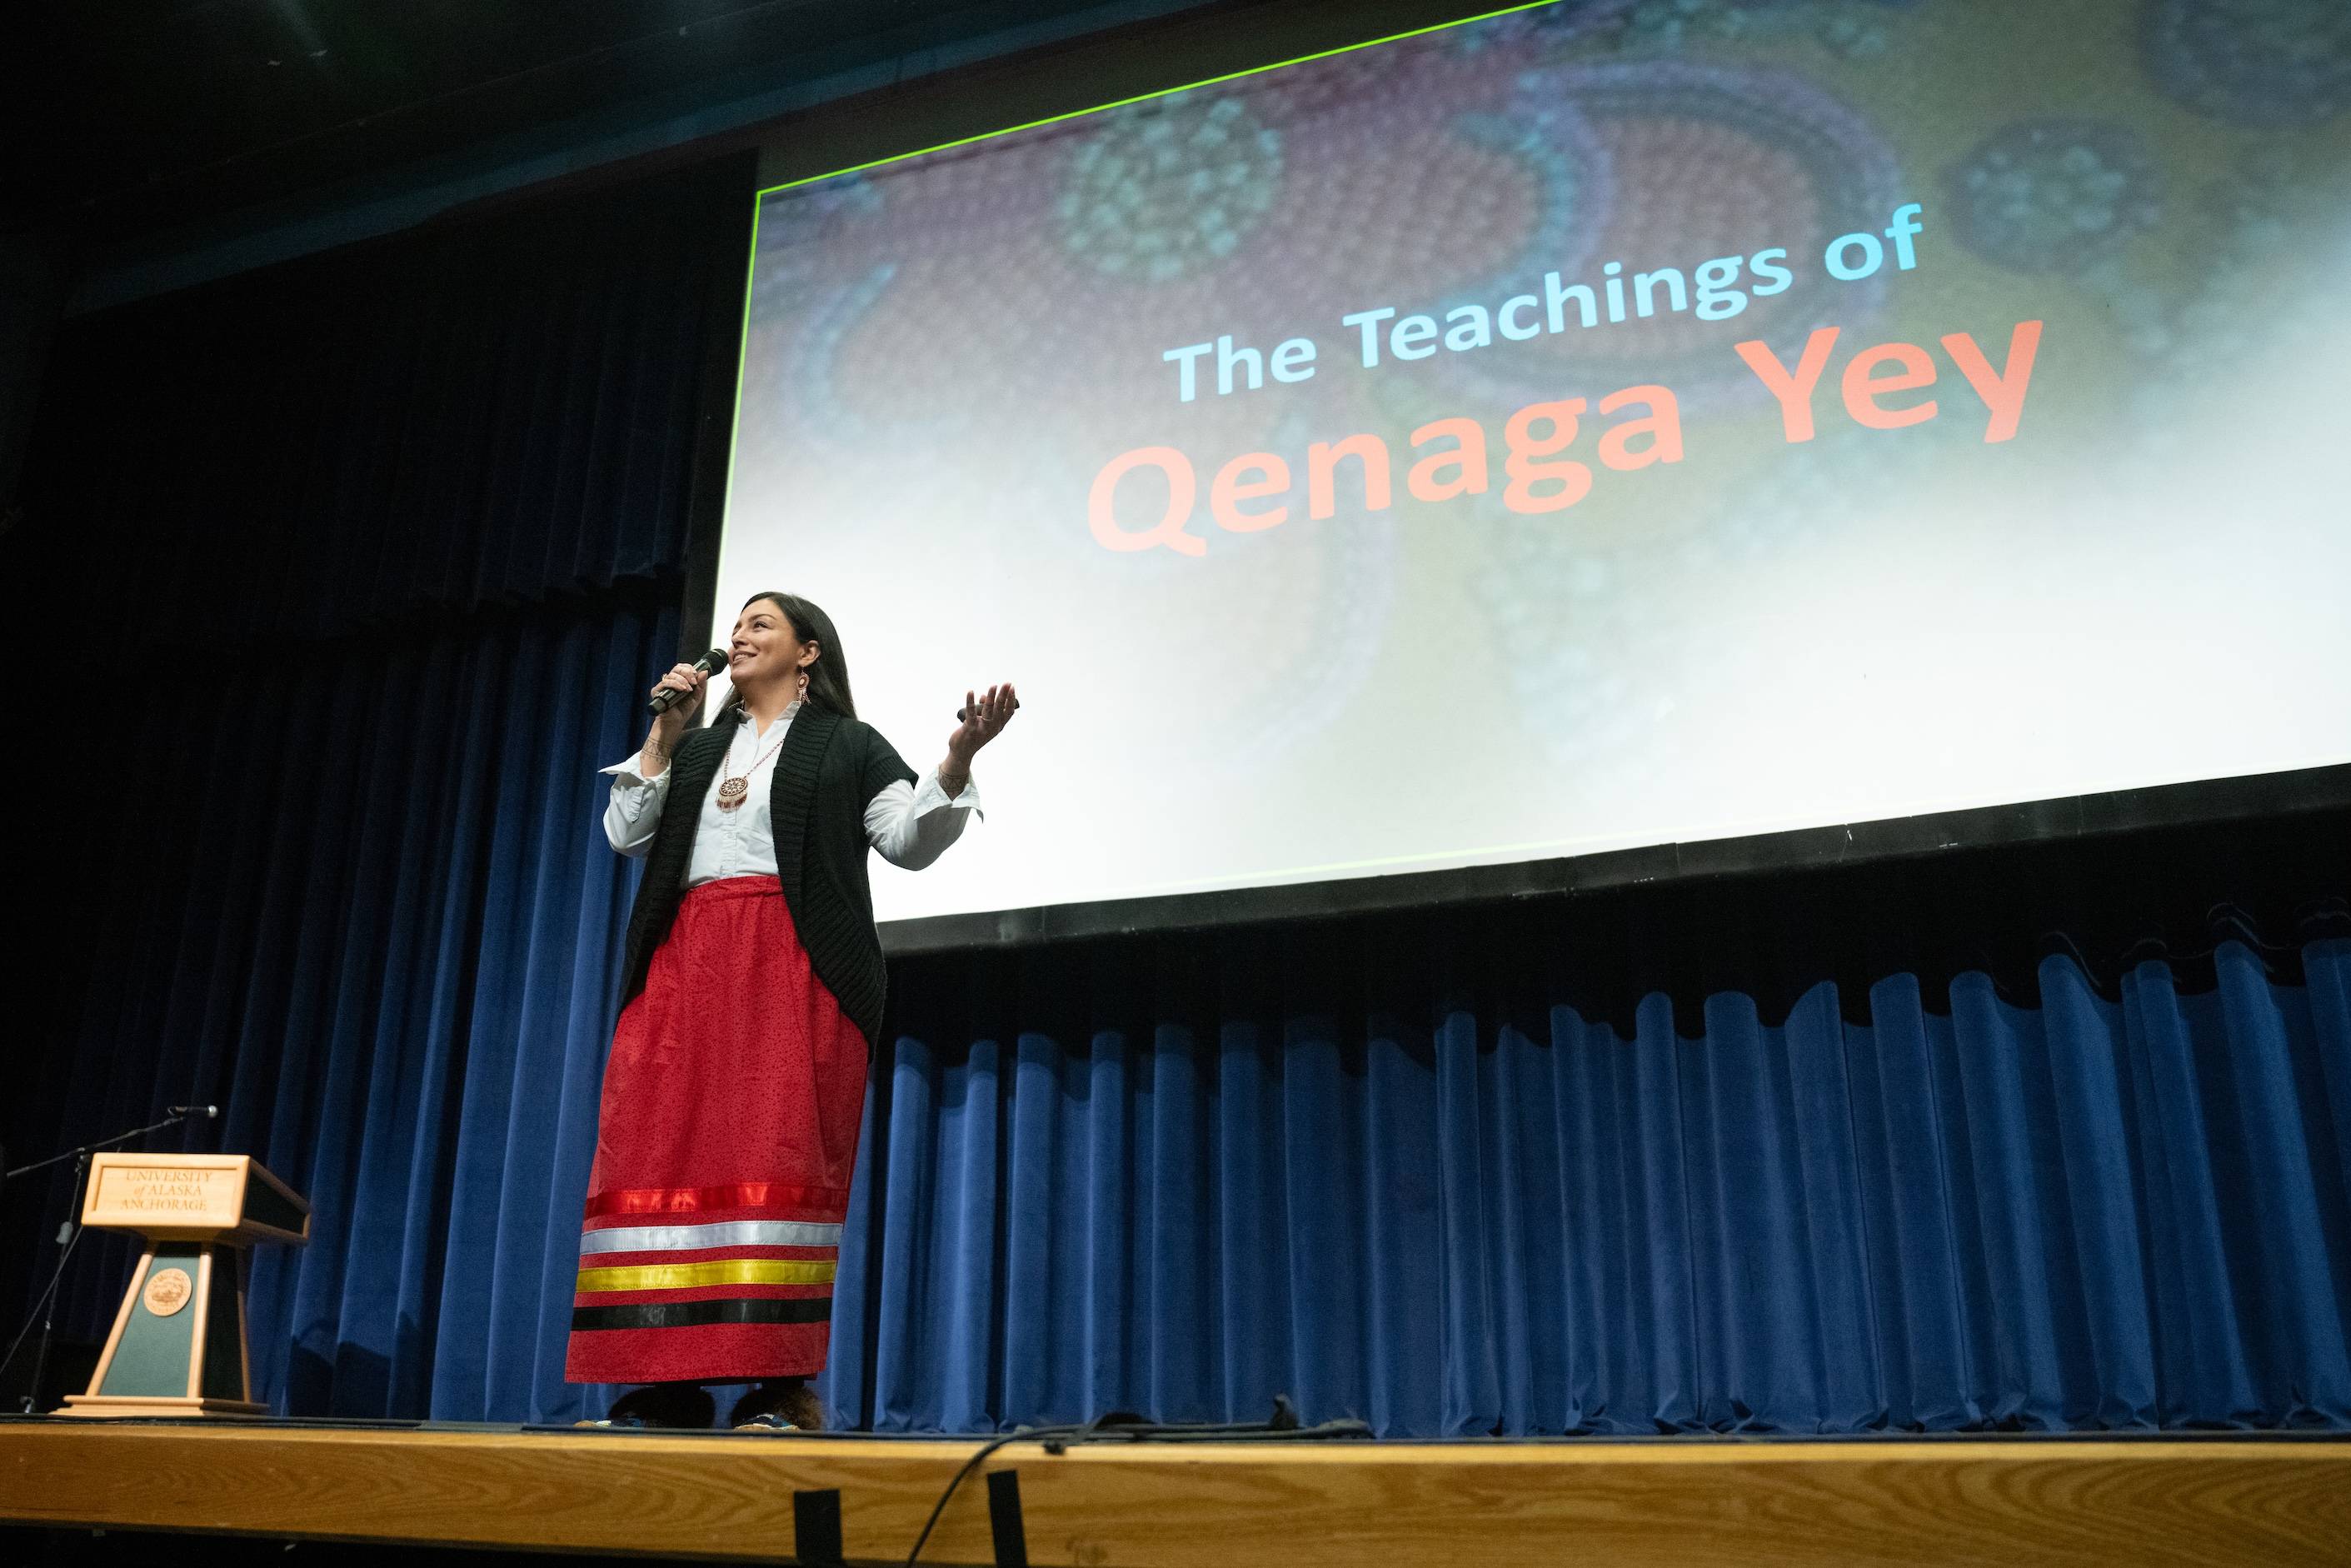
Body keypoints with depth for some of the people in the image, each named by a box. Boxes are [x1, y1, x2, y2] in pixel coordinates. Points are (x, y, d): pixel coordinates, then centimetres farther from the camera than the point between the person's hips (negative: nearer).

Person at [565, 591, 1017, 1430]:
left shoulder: (848, 745, 14)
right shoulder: (698, 749, 27)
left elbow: (907, 839, 2)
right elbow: (625, 833, 17)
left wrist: (958, 756, -13)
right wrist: (663, 732, 11)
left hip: (794, 970, -4)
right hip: (685, 966, 5)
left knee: (778, 1159, -13)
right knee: (660, 1153, -5)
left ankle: (784, 1388, -12)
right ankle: (664, 1384, -2)